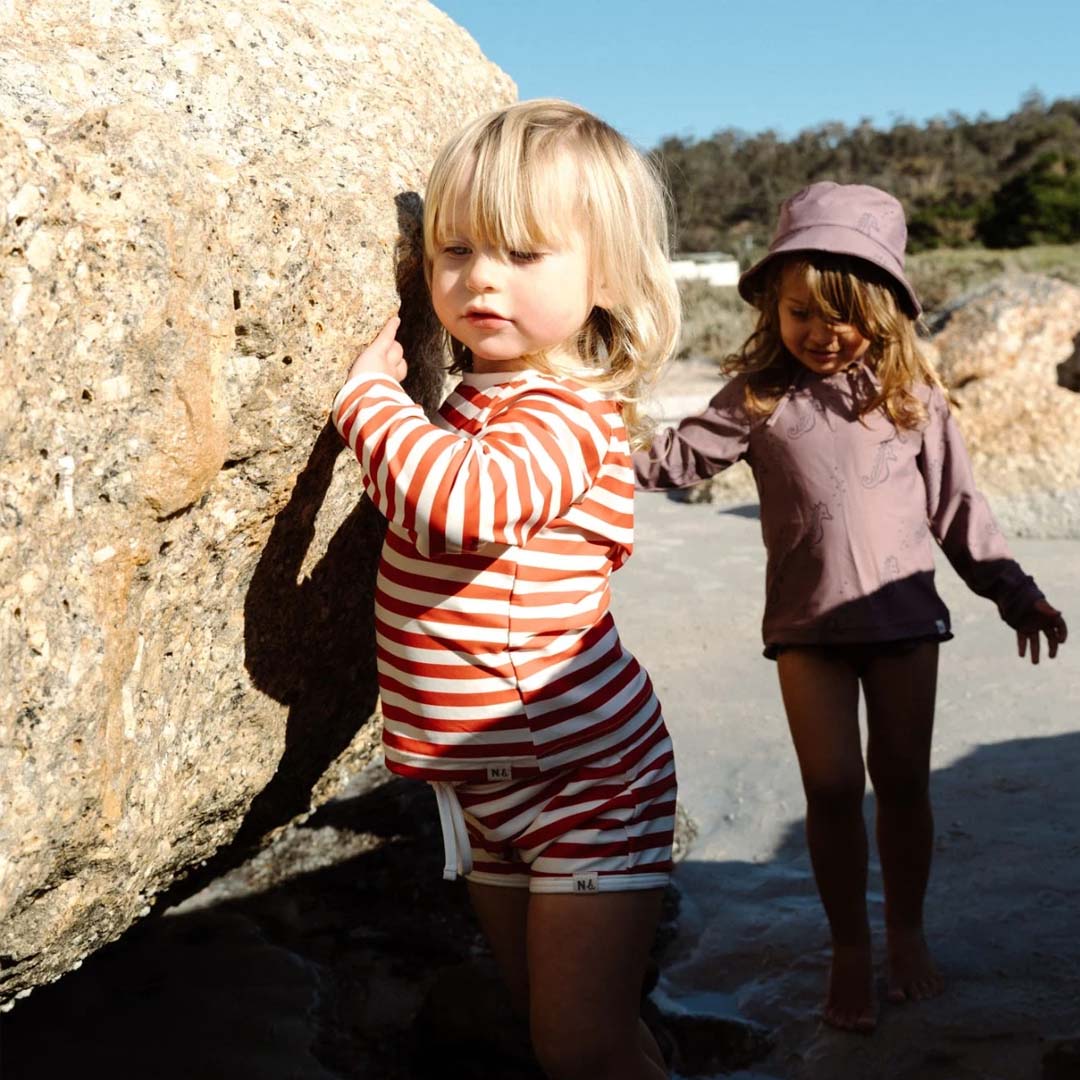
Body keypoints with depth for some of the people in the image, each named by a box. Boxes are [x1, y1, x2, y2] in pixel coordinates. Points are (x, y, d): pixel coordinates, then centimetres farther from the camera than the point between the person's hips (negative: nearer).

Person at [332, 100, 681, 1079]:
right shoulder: (484, 393, 6)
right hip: (493, 780, 9)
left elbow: (468, 499, -42)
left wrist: (370, 395, -26)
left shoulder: (567, 412, -22)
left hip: (584, 780, -9)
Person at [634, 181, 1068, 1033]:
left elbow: (956, 503, 5)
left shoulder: (911, 394, 1)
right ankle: (850, 948, 19)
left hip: (904, 615, 1)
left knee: (902, 780, 8)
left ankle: (906, 932, 29)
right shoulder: (761, 396, 0)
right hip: (807, 622, -1)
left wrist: (1014, 592, 6)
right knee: (832, 787, 1)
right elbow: (681, 455, -1)